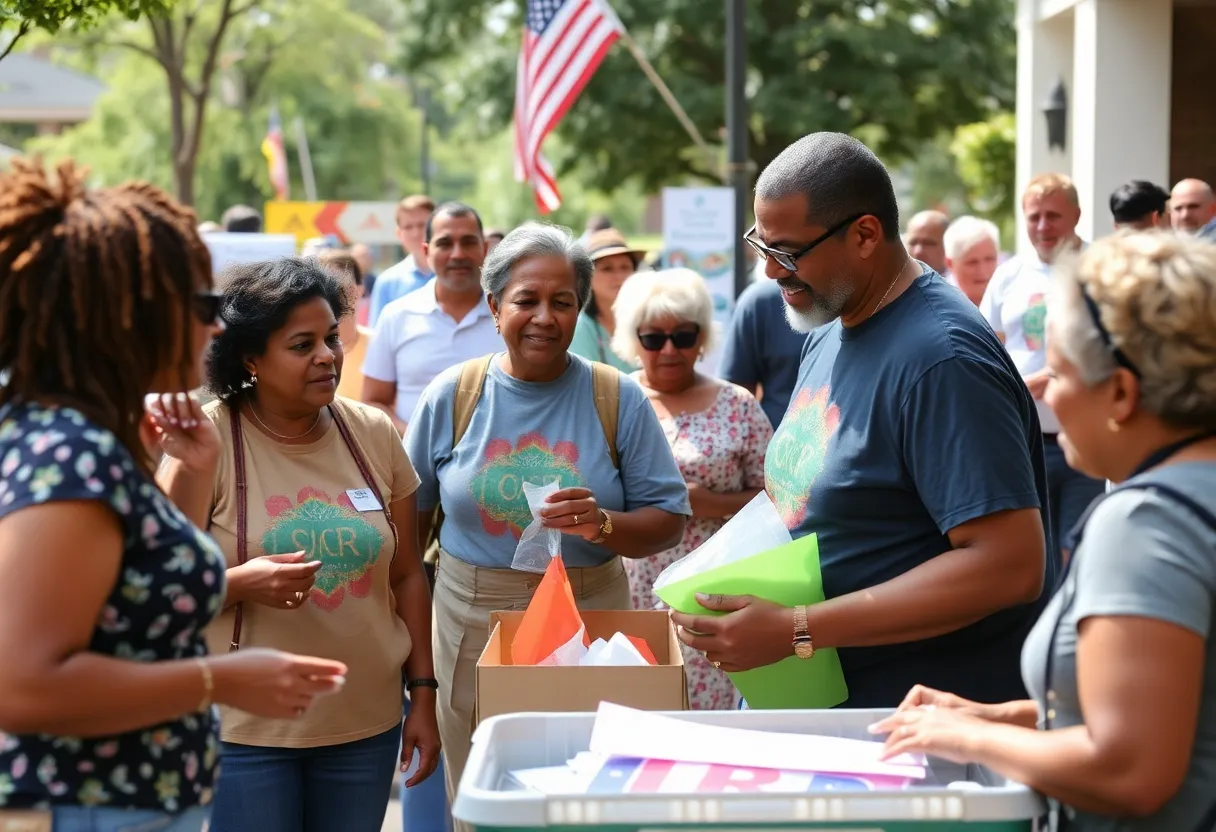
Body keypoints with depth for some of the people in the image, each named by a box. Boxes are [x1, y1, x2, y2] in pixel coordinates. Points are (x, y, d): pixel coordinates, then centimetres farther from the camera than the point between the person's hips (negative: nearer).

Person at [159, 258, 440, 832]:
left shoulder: (374, 434, 2)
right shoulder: (204, 442, -10)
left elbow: (406, 575, 9)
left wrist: (424, 695, 7)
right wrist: (241, 583, -24)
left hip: (368, 724, 4)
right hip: (245, 733, -3)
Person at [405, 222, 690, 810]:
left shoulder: (618, 398, -1)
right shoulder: (451, 396, 1)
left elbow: (668, 521, -2)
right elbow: (411, 515, 9)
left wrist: (603, 525, -20)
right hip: (474, 627, 1)